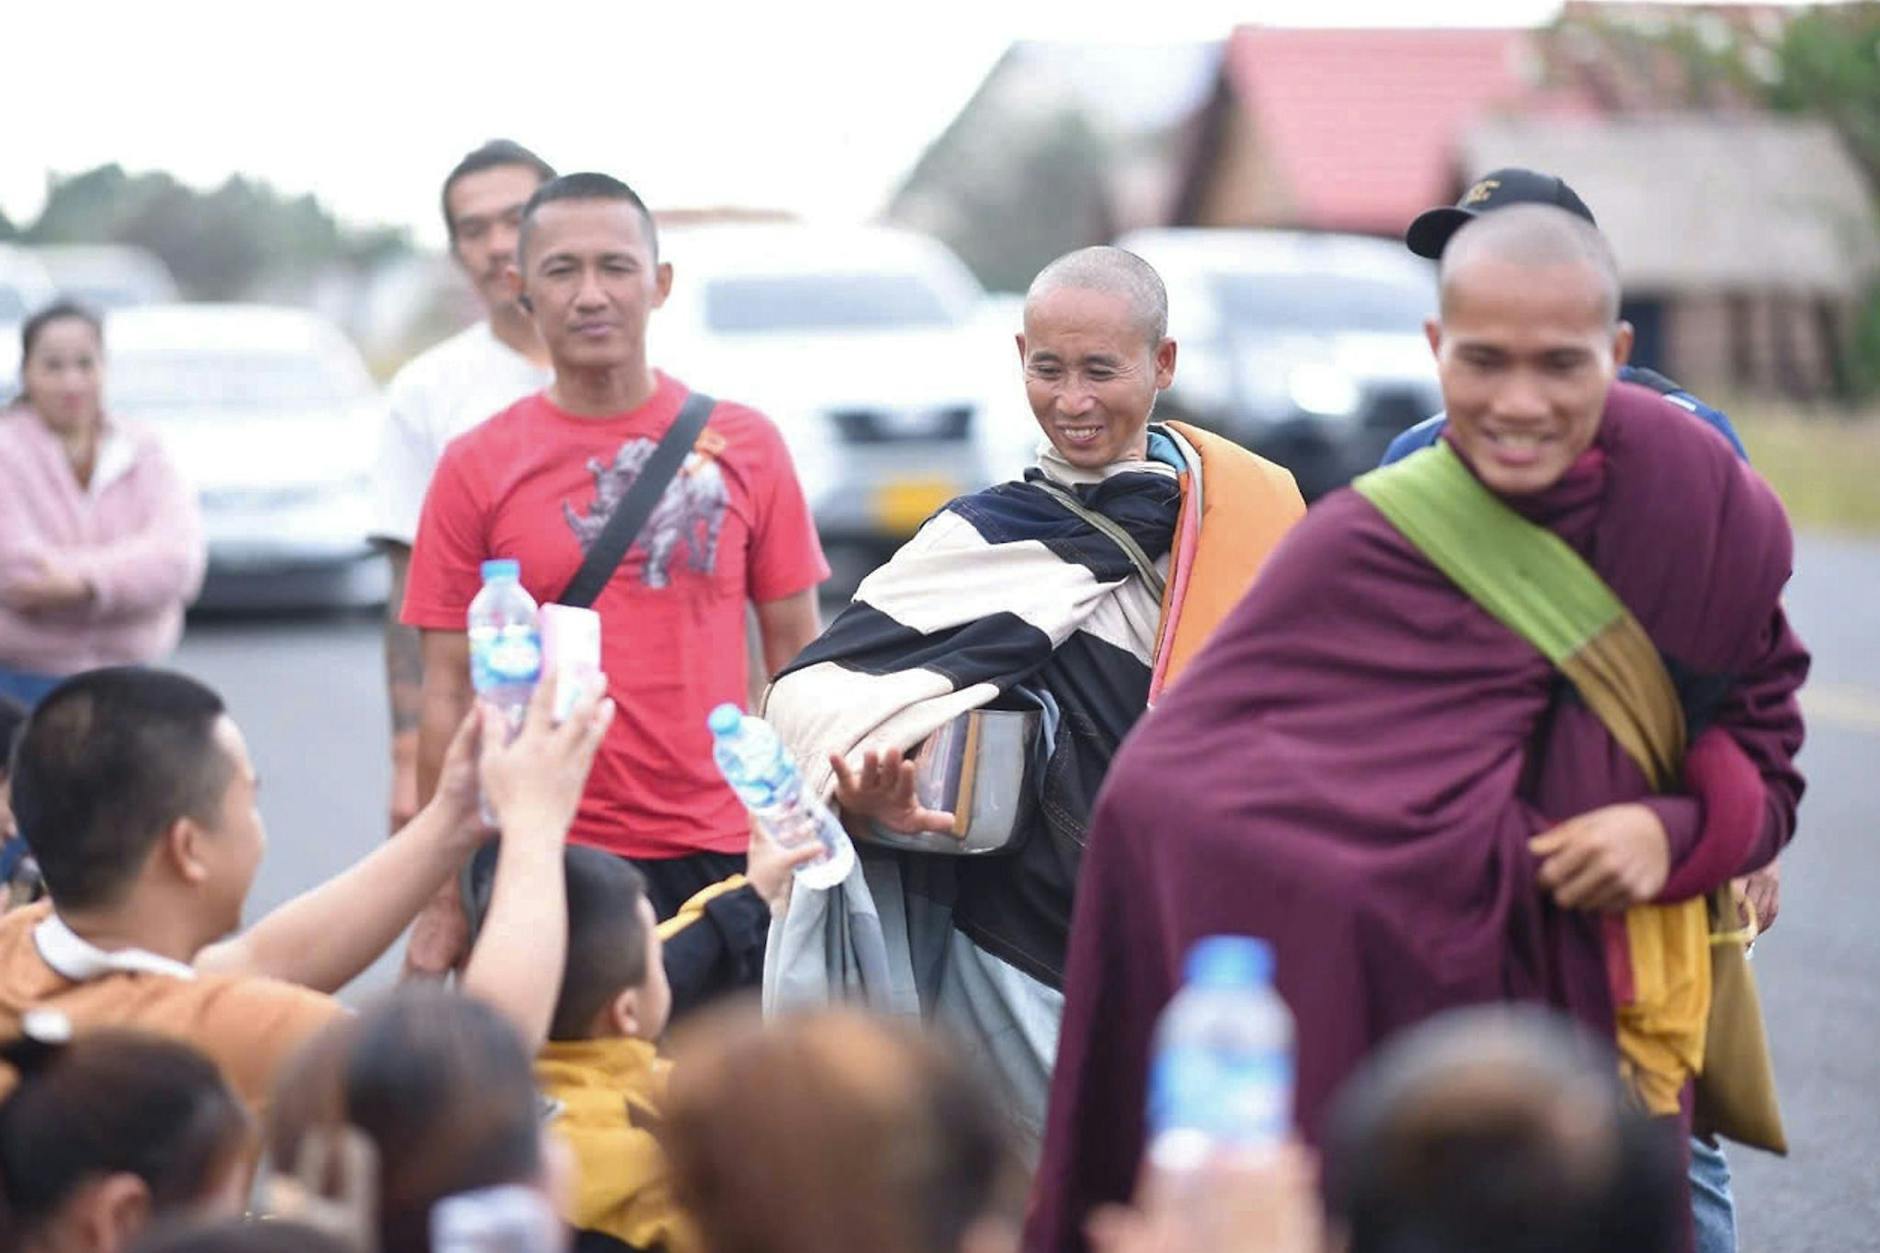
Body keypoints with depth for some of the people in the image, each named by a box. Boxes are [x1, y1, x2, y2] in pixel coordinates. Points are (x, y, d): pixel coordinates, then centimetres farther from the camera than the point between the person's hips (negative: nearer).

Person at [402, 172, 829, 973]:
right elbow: (449, 694, 3)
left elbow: (798, 658, 8)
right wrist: (443, 899, 0)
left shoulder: (744, 446, 4)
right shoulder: (476, 470, 2)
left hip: (723, 853, 1)